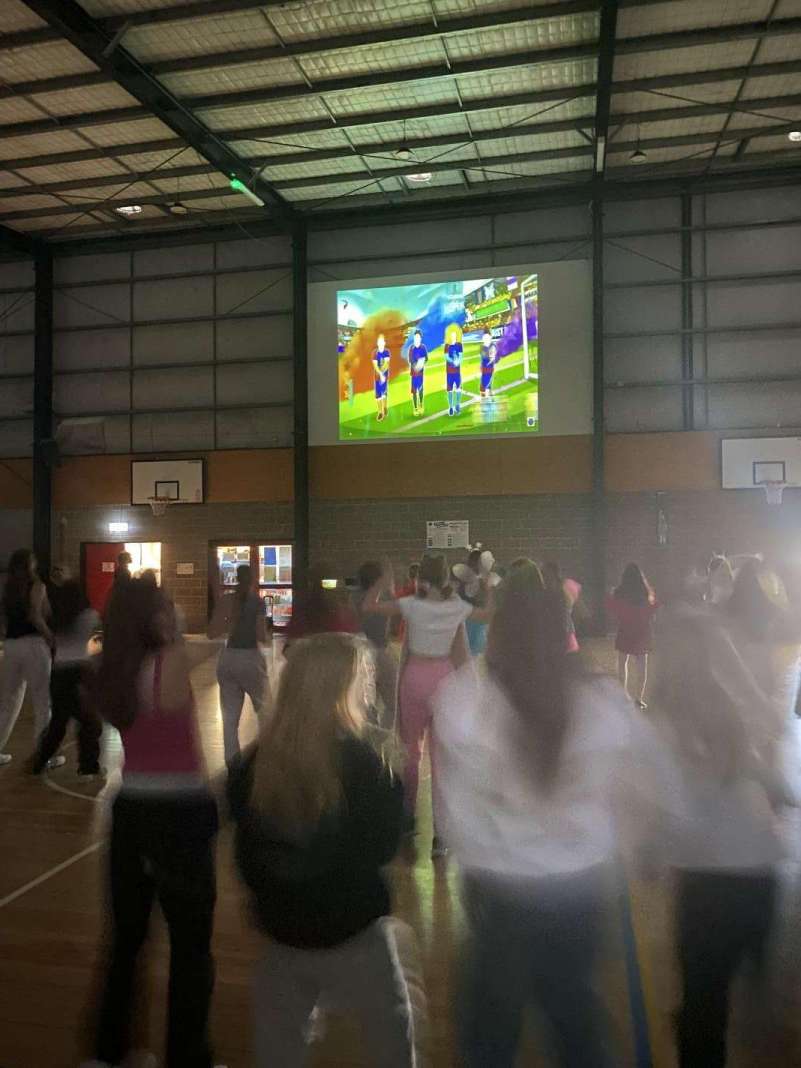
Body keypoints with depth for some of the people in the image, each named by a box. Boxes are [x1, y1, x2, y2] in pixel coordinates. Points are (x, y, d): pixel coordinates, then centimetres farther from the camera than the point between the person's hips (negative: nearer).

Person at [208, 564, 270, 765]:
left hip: (227, 659, 4)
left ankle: (231, 762, 11)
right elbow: (262, 636, -14)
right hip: (251, 658, -4)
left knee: (230, 717, 9)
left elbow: (212, 633, 3)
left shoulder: (225, 601, 3)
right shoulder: (257, 601, -8)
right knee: (265, 711, 13)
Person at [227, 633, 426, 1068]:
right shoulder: (357, 758, -21)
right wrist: (399, 783, -5)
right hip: (352, 930, -4)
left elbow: (246, 848, 5)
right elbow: (382, 846, -14)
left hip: (282, 929, 5)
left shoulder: (255, 760, -7)